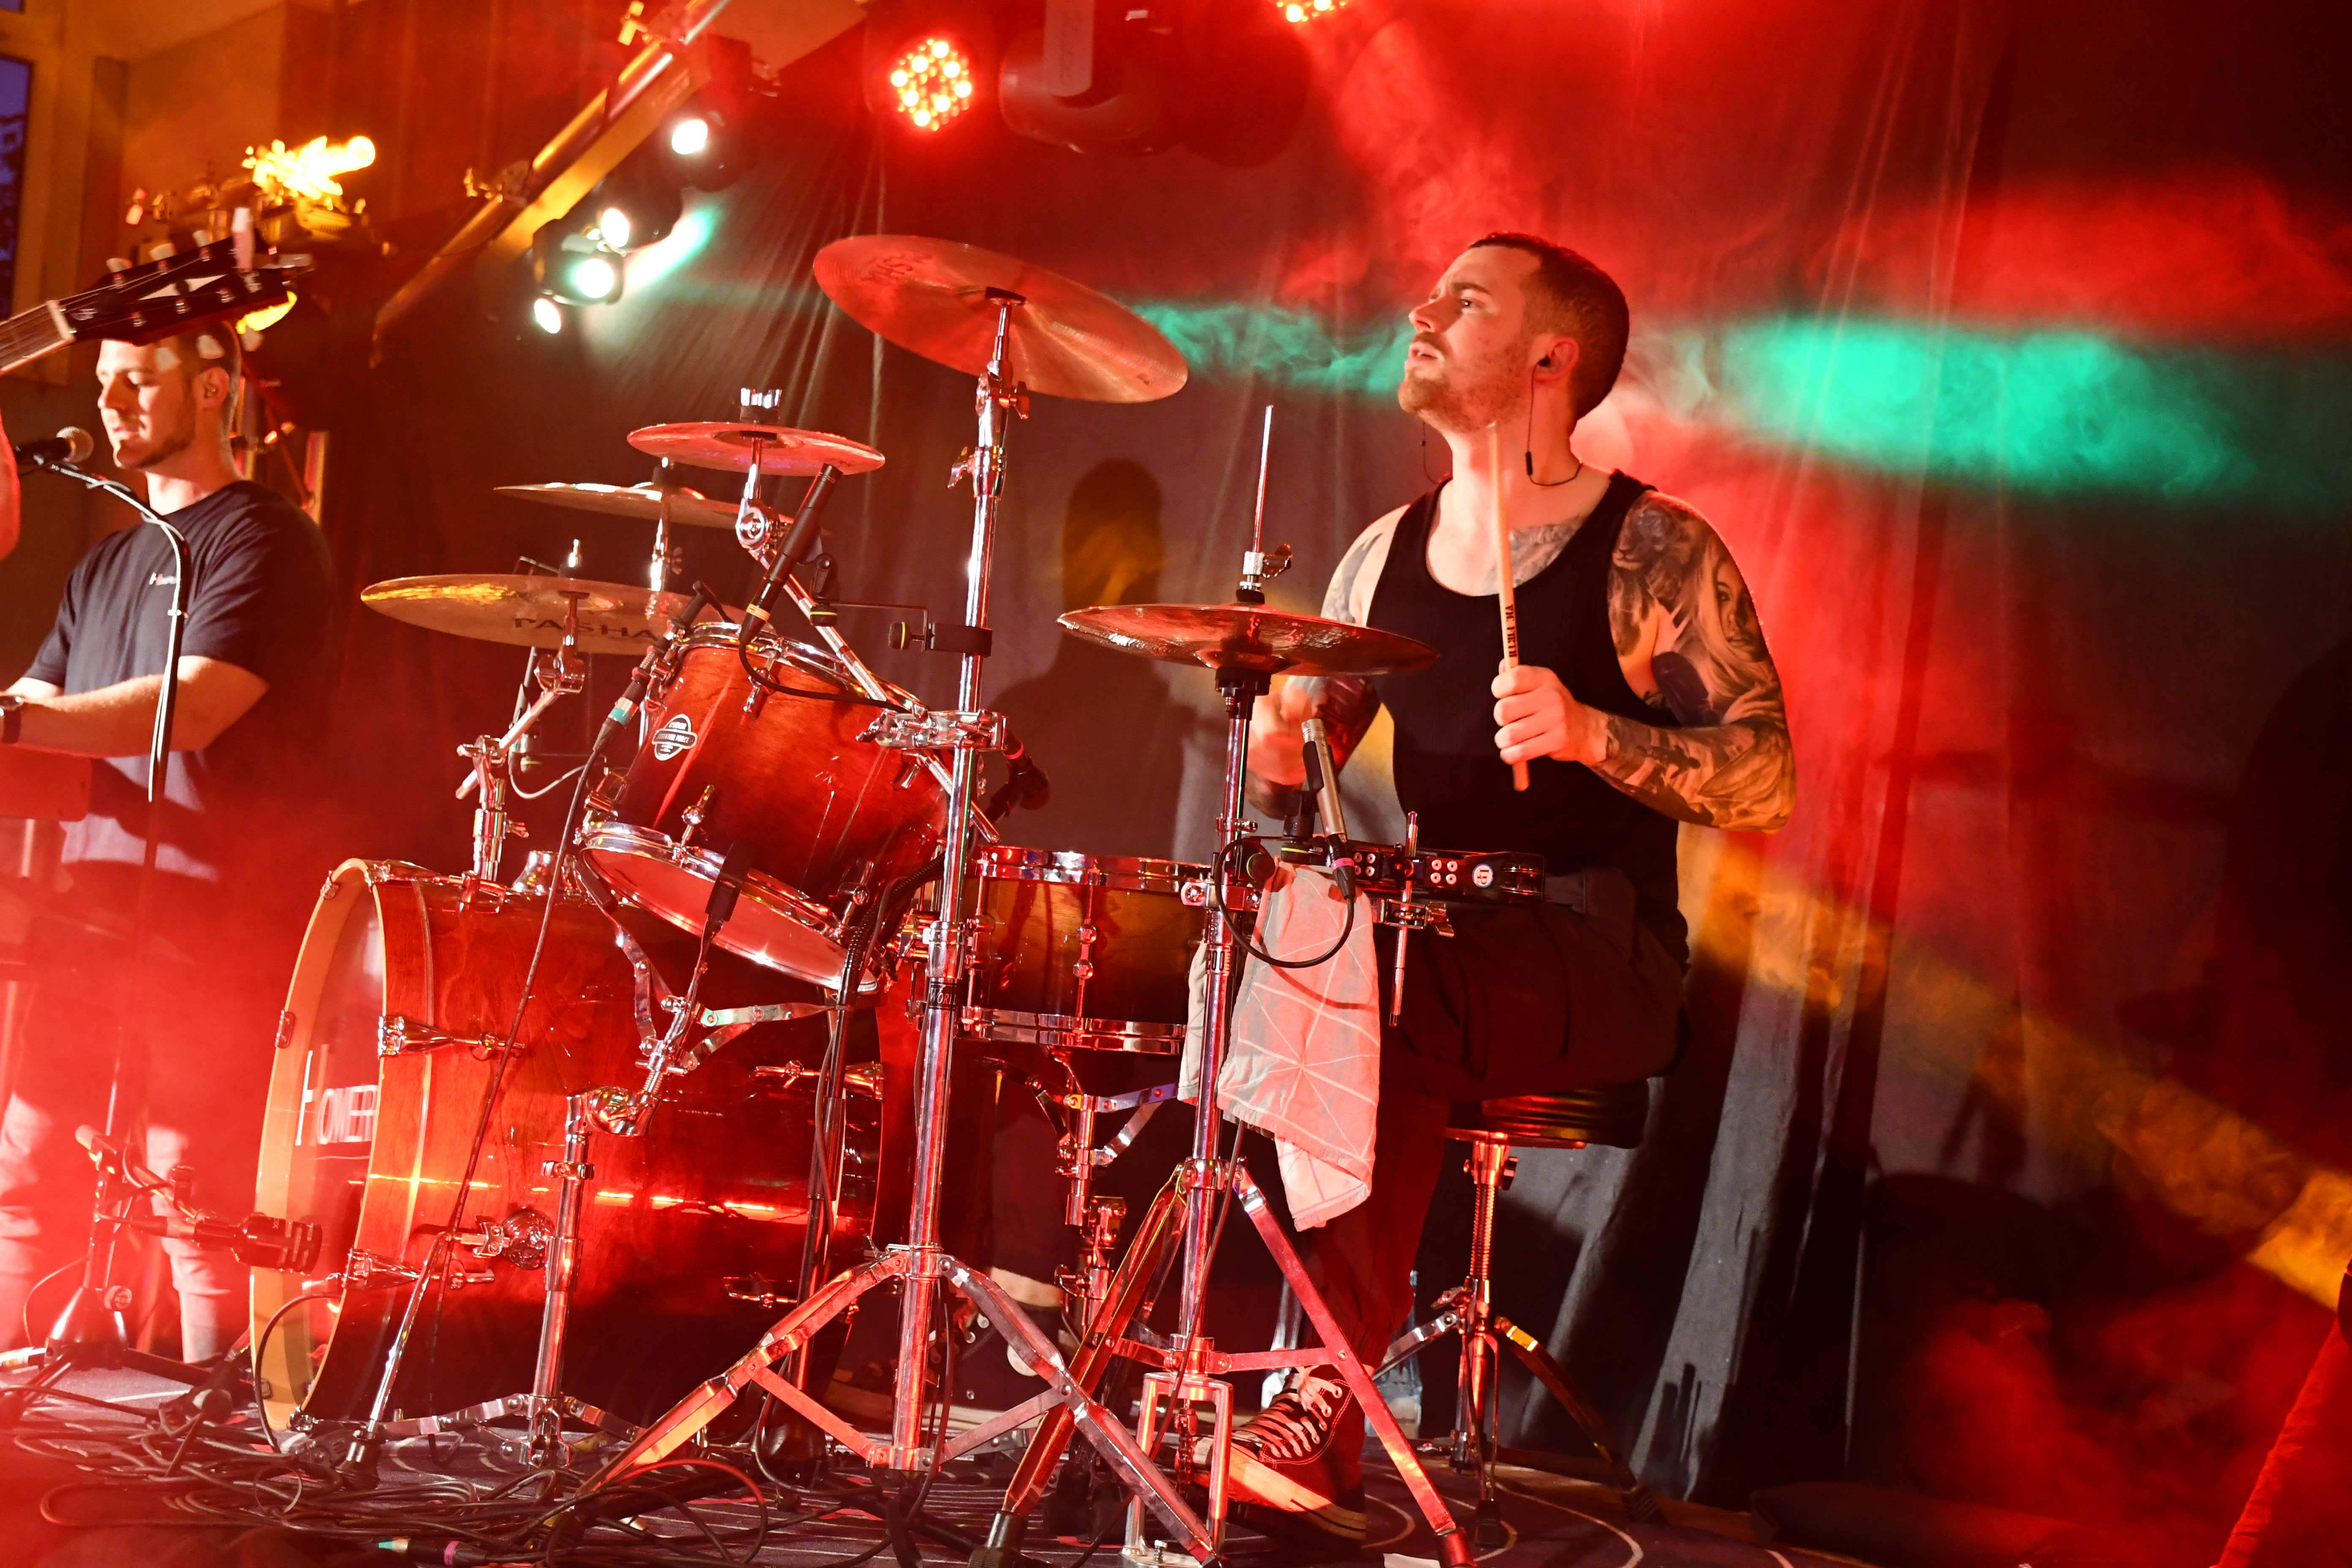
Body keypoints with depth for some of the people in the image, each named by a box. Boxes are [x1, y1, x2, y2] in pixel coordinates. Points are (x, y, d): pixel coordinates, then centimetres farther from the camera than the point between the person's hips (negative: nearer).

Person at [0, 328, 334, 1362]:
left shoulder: (263, 540, -4)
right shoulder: (107, 565, 21)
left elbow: (192, 709, -17)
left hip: (210, 925, -7)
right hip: (91, 908, 7)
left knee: (199, 1201, -6)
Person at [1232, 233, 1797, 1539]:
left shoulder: (1651, 550, -5)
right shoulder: (1388, 552, 14)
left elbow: (1765, 783, -12)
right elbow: (1298, 747, 17)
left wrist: (1590, 732, -27)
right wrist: (1273, 753, -7)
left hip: (1597, 964, -5)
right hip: (1434, 947, 6)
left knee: (1392, 993, -35)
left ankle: (1330, 1408, -29)